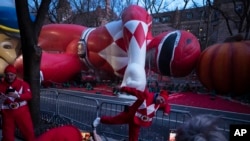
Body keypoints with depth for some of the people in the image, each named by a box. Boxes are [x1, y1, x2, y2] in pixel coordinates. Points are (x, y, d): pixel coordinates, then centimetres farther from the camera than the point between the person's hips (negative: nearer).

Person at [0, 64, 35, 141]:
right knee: (7, 135, 10)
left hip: (22, 111, 0)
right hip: (7, 113, 1)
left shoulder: (22, 83, -6)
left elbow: (29, 95, -14)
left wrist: (17, 95, -28)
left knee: (29, 131, 8)